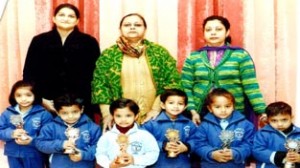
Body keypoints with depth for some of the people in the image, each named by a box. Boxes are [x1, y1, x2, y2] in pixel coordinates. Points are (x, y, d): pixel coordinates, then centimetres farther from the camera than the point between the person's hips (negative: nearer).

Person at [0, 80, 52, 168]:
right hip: (14, 155, 3)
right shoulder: (7, 113, 0)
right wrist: (11, 134, -20)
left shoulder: (43, 114, -11)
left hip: (34, 156, -3)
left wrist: (32, 141, -25)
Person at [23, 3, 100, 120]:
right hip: (47, 106, 1)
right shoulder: (39, 41, 8)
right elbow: (29, 73, 8)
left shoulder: (89, 42, 6)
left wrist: (81, 101, -4)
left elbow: (95, 75, 4)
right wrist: (40, 99, -3)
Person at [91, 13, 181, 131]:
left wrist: (157, 108, -7)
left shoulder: (159, 52, 5)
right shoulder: (109, 55, 4)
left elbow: (172, 82, 1)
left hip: (154, 119, 1)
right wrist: (107, 114, -7)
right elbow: (100, 84, 2)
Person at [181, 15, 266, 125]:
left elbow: (251, 87, -3)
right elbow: (186, 88, 3)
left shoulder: (241, 56, 2)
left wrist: (262, 111, -11)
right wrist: (192, 111, -9)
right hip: (202, 115, 1)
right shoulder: (193, 58, 6)